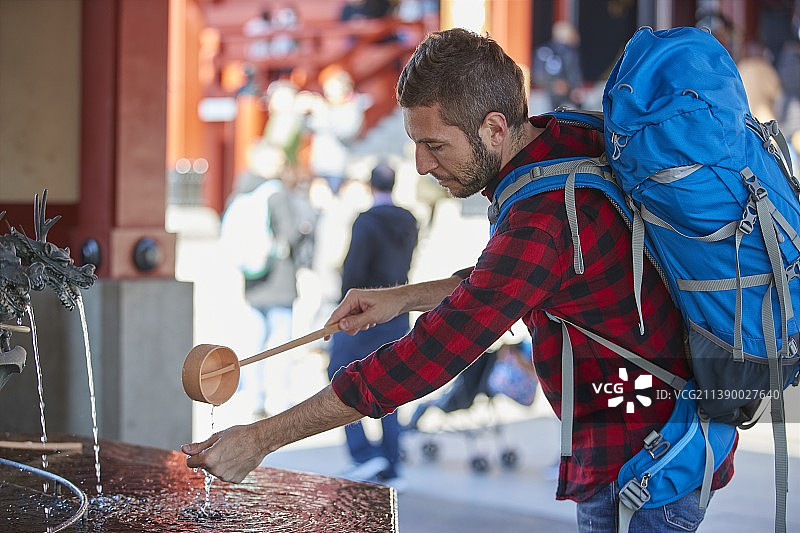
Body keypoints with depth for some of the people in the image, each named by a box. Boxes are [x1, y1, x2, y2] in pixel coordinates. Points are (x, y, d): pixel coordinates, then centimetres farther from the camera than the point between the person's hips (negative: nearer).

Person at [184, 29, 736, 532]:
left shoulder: (546, 220, -29)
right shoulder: (576, 143, 2)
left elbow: (426, 358, -28)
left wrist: (260, 438, -23)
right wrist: (402, 297, 9)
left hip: (641, 465, -10)